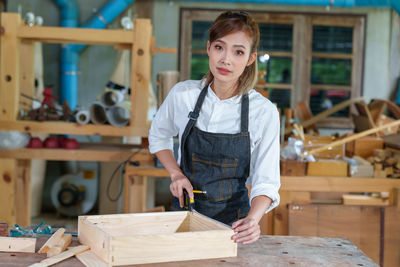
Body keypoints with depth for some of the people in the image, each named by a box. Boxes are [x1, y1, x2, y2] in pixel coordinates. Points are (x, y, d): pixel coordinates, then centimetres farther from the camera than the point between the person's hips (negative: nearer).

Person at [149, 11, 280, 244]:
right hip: (185, 209, 1)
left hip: (233, 220, -1)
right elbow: (158, 135, 12)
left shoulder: (264, 111, -13)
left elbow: (266, 181, -10)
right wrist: (176, 173, -3)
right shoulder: (183, 94, -8)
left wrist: (253, 219, -29)